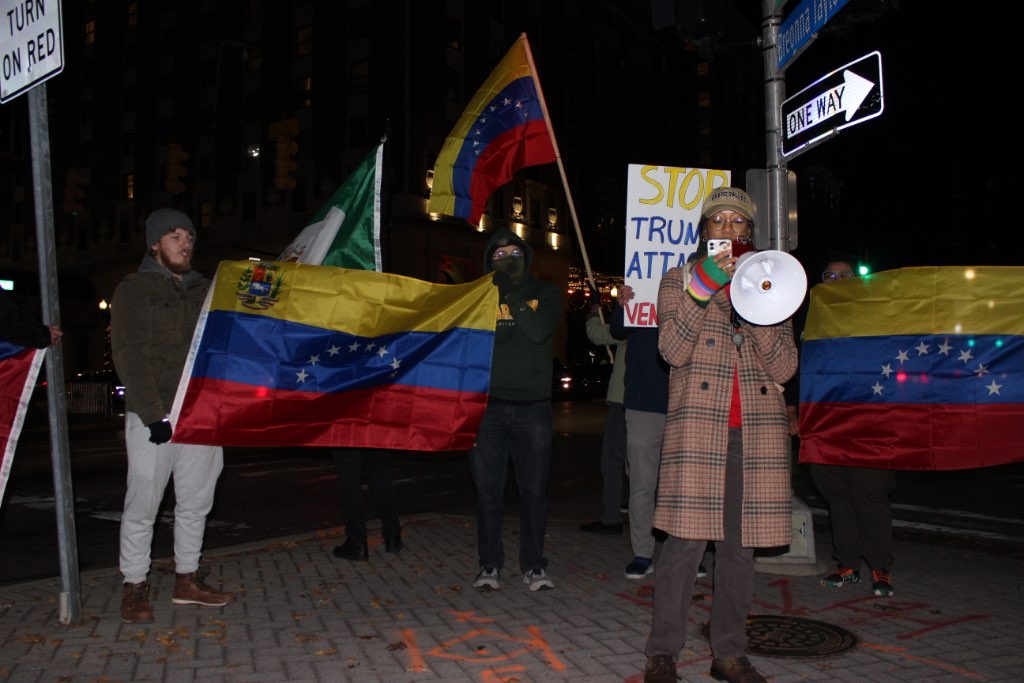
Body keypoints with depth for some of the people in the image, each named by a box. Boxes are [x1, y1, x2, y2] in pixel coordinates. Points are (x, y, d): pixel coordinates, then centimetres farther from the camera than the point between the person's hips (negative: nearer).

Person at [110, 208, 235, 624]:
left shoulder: (202, 290, 16)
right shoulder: (134, 289, 0)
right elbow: (130, 357, -8)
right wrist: (154, 415, -15)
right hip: (152, 417, -5)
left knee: (196, 502, 10)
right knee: (143, 504, -1)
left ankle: (187, 581, 22)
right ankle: (135, 588, 12)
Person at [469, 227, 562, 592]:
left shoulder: (545, 293, 8)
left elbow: (540, 331, -10)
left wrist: (512, 295, -9)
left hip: (532, 406, 0)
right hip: (489, 406, 1)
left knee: (534, 489, 2)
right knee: (488, 489, 3)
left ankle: (533, 565, 14)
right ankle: (489, 564, 14)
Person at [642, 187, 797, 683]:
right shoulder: (679, 280, 10)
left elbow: (784, 367, 5)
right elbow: (673, 349, -7)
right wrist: (704, 287, -14)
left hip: (755, 431, 3)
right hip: (698, 425, -3)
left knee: (740, 544, 7)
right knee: (685, 540, -7)